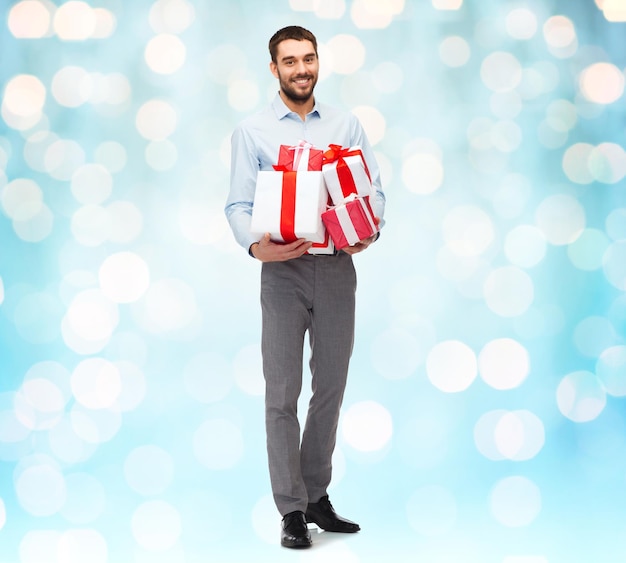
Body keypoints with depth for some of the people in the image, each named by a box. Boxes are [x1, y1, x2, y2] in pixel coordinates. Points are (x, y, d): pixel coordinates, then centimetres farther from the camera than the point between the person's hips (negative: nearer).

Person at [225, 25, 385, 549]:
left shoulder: (347, 125, 11)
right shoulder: (252, 131, 4)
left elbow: (374, 187, 6)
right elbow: (239, 204, -1)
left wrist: (368, 230, -15)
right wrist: (256, 245, -21)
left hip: (337, 267, 3)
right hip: (284, 270, -3)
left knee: (331, 388, 9)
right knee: (283, 393, -3)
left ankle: (318, 497, 22)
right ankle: (292, 510, 4)